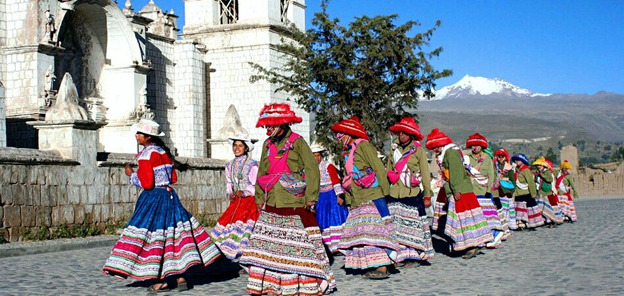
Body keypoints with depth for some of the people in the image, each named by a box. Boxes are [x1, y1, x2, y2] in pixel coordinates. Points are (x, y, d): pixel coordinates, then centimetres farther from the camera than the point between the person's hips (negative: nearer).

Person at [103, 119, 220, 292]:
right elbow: (173, 178, 14)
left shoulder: (146, 154, -13)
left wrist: (132, 175, -3)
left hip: (153, 198, -8)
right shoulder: (165, 152, 11)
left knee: (155, 238, -2)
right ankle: (180, 277, 10)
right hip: (169, 195, 8)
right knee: (173, 233, 9)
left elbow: (146, 183, -18)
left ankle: (162, 281, 0)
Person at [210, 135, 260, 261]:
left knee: (242, 221, -20)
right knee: (226, 221, -7)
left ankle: (242, 252, -15)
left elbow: (255, 185, -7)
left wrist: (244, 192, -19)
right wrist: (230, 193, 3)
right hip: (236, 200, 6)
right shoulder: (230, 165, 13)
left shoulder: (252, 164, -5)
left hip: (250, 199, -6)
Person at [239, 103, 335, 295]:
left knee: (299, 243, -2)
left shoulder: (297, 142, -4)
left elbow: (312, 170, -7)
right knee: (267, 242, 2)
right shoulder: (268, 145, 13)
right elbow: (262, 172, 19)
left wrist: (310, 197, -13)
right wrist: (259, 198, 13)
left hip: (295, 202, -5)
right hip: (272, 204, 6)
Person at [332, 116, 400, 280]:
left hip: (372, 197, -9)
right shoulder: (347, 151, 21)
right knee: (361, 232, 4)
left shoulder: (363, 145, -4)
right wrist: (348, 198, 16)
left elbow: (379, 168, -9)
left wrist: (385, 191, -13)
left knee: (375, 230, -12)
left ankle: (382, 267, -13)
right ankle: (371, 266, 6)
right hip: (357, 201, 9)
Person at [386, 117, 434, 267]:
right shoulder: (394, 151, 14)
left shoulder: (418, 150, 2)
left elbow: (425, 174, 1)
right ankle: (400, 255, 3)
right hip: (395, 194, 4)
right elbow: (388, 174, 15)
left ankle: (415, 256, 5)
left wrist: (427, 195, -3)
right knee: (395, 225, -2)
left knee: (413, 224, -1)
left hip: (412, 194, -4)